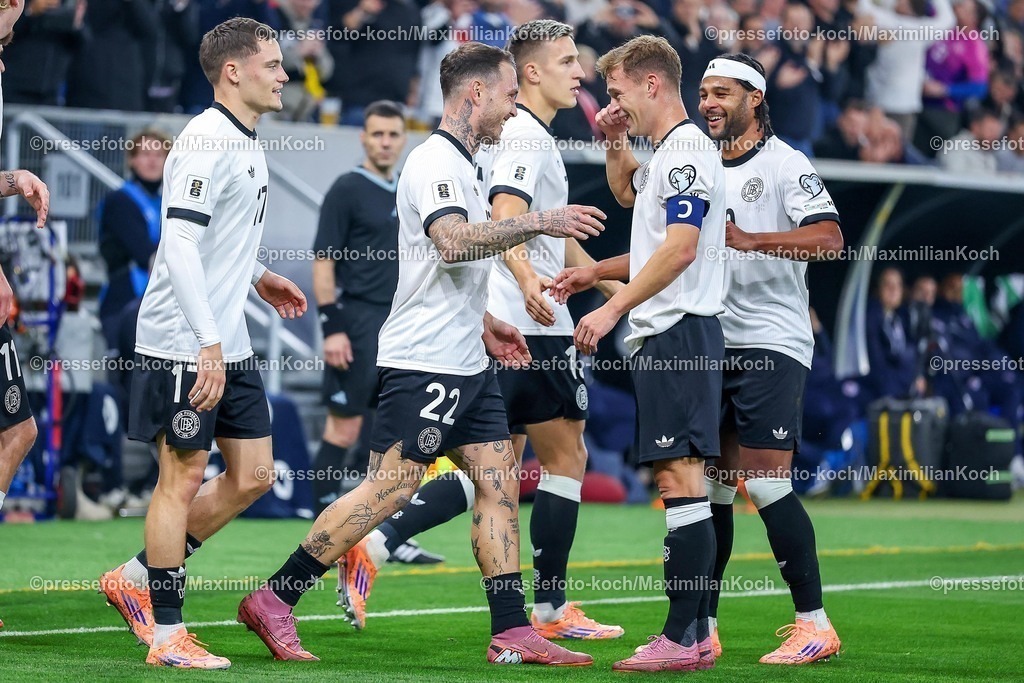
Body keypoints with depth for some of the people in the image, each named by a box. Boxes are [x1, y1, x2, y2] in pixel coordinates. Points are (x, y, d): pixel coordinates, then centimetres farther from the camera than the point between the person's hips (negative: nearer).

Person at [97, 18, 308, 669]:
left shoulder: (247, 141, 14)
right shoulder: (207, 140, -16)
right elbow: (179, 245, -23)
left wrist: (259, 275, 18)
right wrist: (208, 343, -27)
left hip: (228, 343, 9)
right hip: (182, 343, -9)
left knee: (253, 475, 9)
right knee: (183, 475, -3)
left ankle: (137, 579, 20)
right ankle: (167, 634, 6)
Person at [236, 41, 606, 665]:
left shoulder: (460, 164, 18)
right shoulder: (435, 162, -13)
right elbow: (454, 242, -30)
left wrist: (482, 322, 24)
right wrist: (538, 223, -28)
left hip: (466, 363, 10)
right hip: (424, 363, -10)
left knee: (499, 483, 4)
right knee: (389, 489, -10)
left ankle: (513, 633, 3)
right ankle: (273, 601, -3)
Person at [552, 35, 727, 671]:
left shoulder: (687, 149, -11)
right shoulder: (667, 155, 21)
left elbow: (681, 246, -23)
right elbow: (629, 193, 45)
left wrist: (613, 308, -24)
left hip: (678, 332, -10)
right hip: (667, 335, 10)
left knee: (681, 478, -12)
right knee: (681, 482, 8)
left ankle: (681, 638, -15)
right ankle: (697, 636, 9)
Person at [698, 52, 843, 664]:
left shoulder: (785, 164, -5)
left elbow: (829, 238, -18)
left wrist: (750, 239, -28)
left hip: (770, 344, -7)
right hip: (711, 348, 7)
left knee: (765, 482, -13)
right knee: (711, 487, 5)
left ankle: (815, 625, -7)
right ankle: (704, 627, 9)